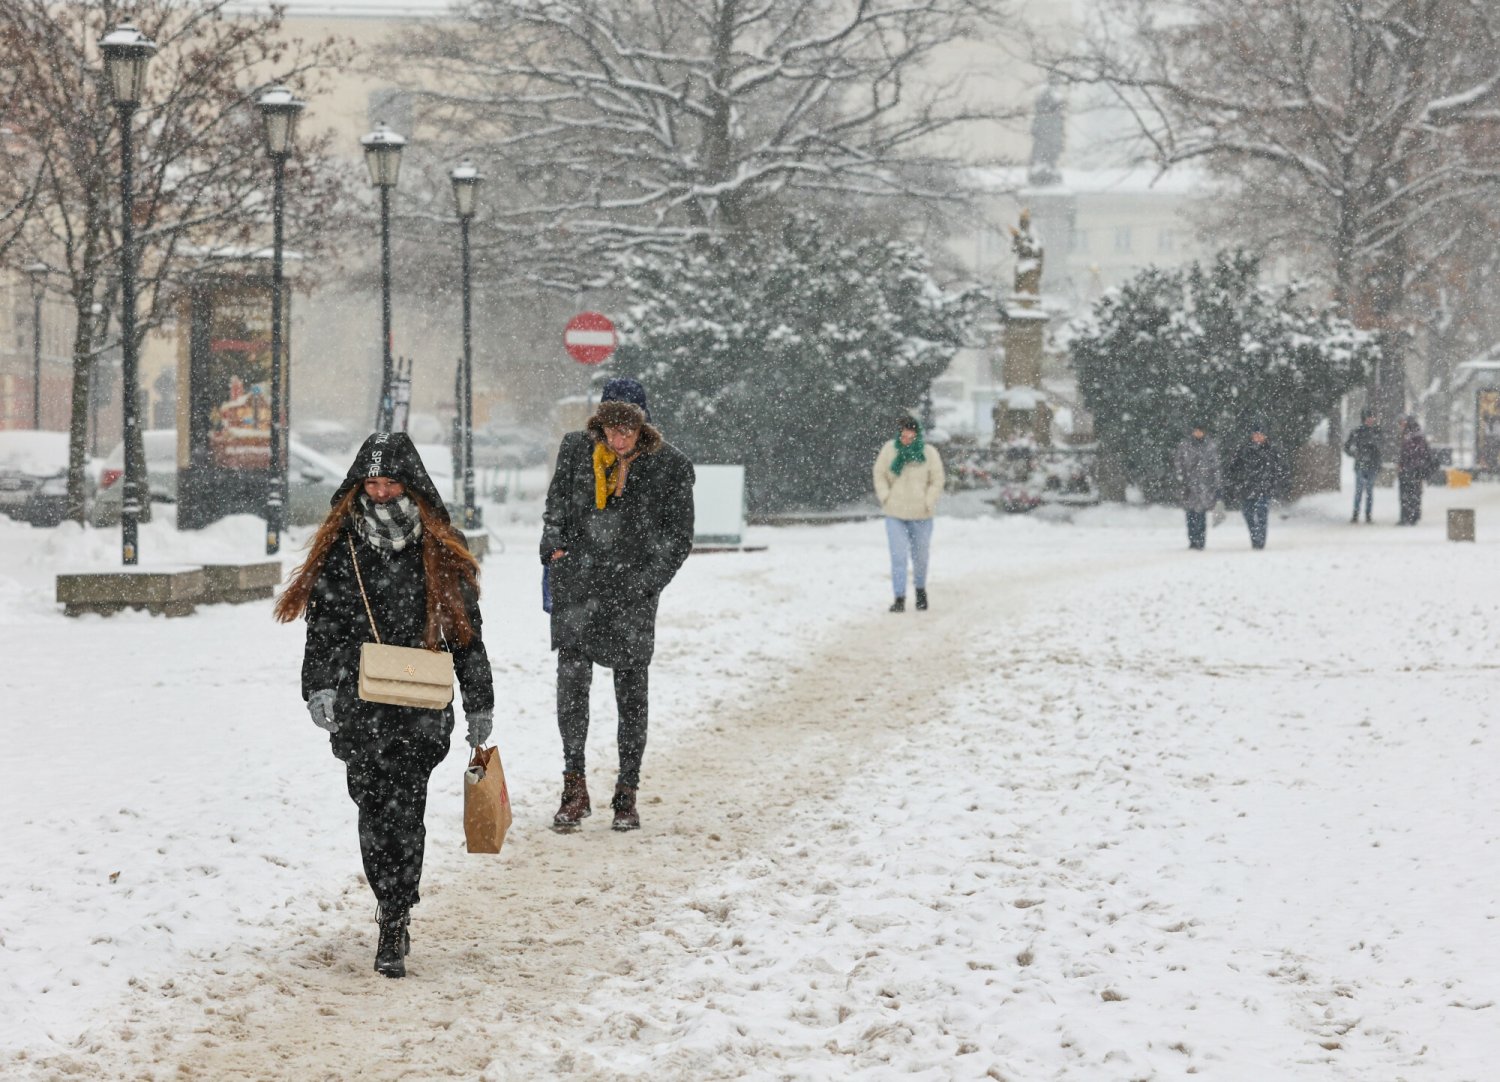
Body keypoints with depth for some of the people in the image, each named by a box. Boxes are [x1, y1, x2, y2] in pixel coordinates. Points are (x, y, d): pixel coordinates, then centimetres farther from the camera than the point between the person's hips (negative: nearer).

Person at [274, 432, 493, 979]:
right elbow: (322, 623, 4)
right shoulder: (340, 548, 6)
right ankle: (395, 908, 17)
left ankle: (393, 921, -7)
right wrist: (319, 686, -9)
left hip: (421, 704, -1)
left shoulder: (440, 553, 6)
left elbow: (466, 630, 11)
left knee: (402, 808, -9)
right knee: (374, 805, 1)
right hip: (358, 703, 1)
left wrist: (479, 704, 12)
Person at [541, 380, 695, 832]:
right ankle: (575, 789, -7)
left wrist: (644, 584, -8)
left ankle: (626, 796, 14)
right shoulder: (575, 450, 3)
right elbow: (556, 506, 16)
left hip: (634, 591, -1)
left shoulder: (670, 465, -3)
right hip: (577, 581, 1)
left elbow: (678, 537, 1)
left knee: (631, 691, 5)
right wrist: (553, 547, -1)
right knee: (572, 675, -13)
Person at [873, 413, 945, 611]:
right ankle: (899, 598, -5)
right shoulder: (889, 450, -5)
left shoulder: (929, 453, -7)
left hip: (921, 515, 0)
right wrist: (885, 498, -4)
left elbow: (937, 481, 0)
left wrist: (927, 503, -8)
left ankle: (920, 588, 39)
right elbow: (880, 475, 5)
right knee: (898, 556, -8)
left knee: (920, 555, 14)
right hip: (895, 514, 0)